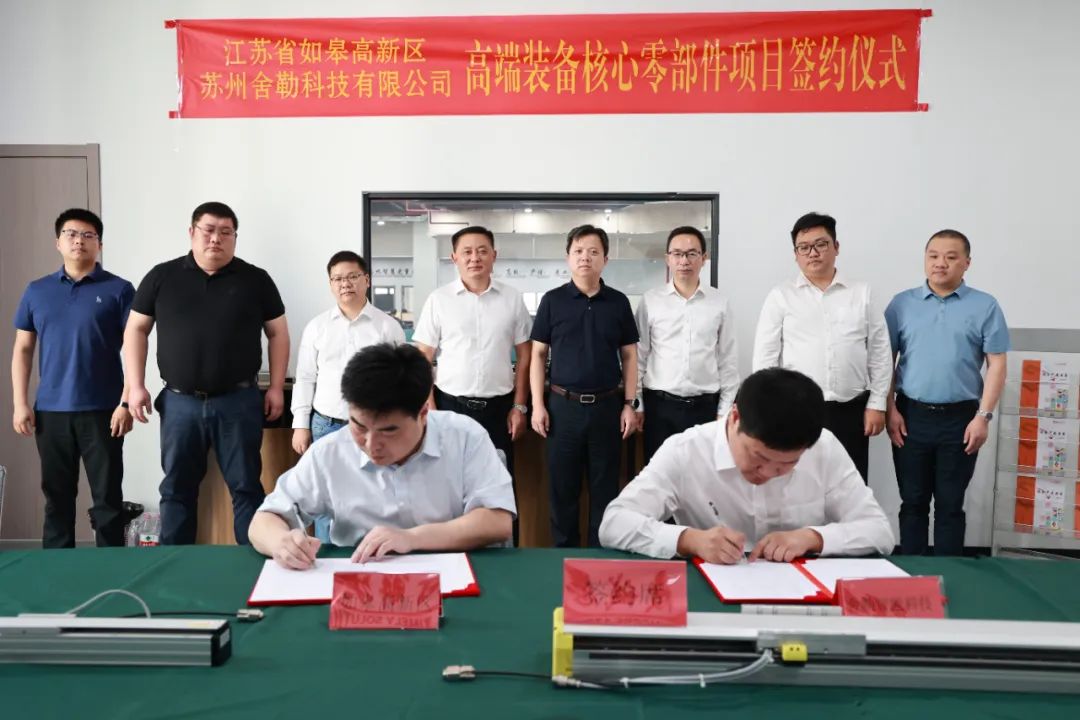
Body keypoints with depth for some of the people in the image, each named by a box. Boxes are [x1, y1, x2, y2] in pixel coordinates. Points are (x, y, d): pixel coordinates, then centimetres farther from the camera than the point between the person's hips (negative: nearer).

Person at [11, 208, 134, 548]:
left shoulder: (118, 290, -1)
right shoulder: (36, 291, 10)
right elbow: (23, 349, 11)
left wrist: (126, 402, -11)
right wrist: (20, 403, 3)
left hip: (102, 411, -3)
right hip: (50, 411, 3)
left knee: (108, 497, 3)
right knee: (57, 497, 12)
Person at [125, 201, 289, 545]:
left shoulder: (255, 280, 2)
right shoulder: (162, 277, 5)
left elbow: (278, 333, 5)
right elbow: (136, 329, 9)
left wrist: (276, 388, -1)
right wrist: (136, 385, 2)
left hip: (238, 402, -1)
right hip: (180, 402, 2)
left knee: (246, 487, 4)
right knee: (177, 488, 12)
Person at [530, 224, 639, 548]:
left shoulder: (618, 302, 4)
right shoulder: (552, 300, 1)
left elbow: (629, 356, 7)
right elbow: (538, 354, 3)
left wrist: (629, 404, 1)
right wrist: (537, 405, -3)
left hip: (607, 405, 1)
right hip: (563, 405, -1)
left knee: (605, 487, 9)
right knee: (562, 486, 7)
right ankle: (564, 551, 23)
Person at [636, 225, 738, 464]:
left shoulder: (719, 302, 2)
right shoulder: (650, 300, -1)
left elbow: (728, 360, 6)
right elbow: (638, 357, 3)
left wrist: (725, 409, 4)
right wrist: (636, 405, 2)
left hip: (704, 407, 1)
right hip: (659, 406, -1)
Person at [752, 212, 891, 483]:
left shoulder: (862, 294, 6)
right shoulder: (780, 296, 2)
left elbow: (880, 352, 7)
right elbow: (765, 357, 0)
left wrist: (876, 403, 3)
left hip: (851, 412, 1)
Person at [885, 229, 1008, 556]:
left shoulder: (985, 306, 1)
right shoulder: (902, 303, 4)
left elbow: (996, 365, -1)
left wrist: (983, 416, -8)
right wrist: (890, 410, -1)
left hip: (960, 418, -1)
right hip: (911, 416, 1)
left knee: (950, 504, 8)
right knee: (913, 502, 10)